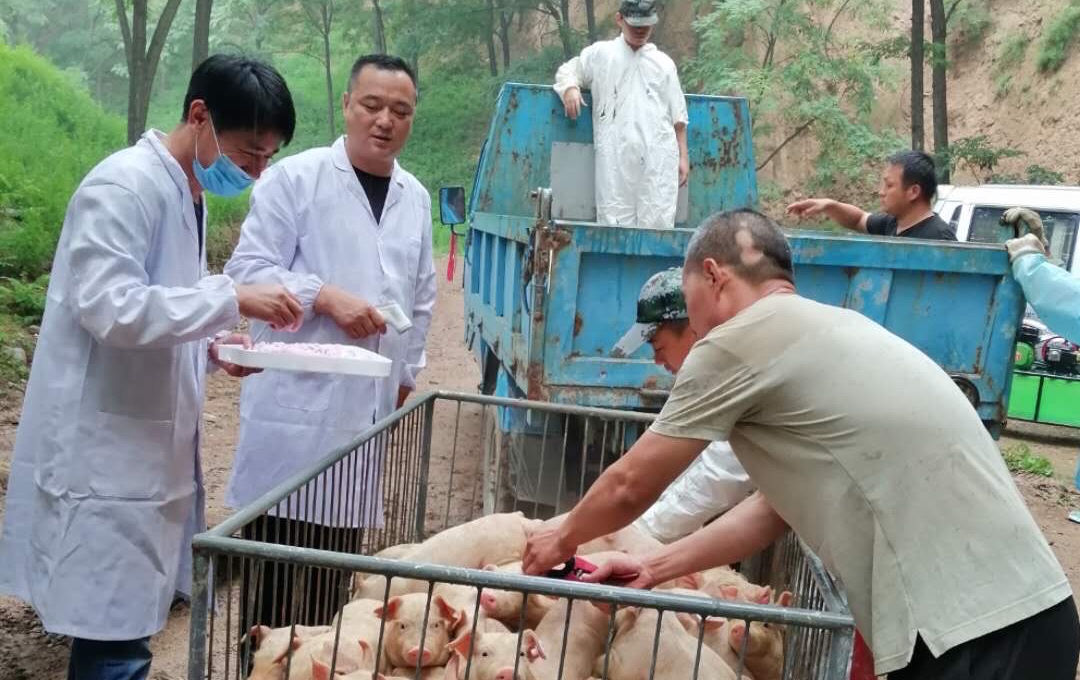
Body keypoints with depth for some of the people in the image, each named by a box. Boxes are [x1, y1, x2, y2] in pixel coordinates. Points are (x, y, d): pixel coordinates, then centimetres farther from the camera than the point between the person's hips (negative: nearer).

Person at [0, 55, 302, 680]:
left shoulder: (189, 196, 14)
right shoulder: (124, 184, -15)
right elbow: (110, 307, -25)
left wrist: (212, 343, 3)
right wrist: (233, 298, -23)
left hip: (149, 449, 9)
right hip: (105, 454, -9)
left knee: (121, 629, 15)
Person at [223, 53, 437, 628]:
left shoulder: (416, 198, 13)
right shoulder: (294, 177, -5)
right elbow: (246, 269, -9)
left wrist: (406, 374, 20)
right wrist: (326, 297, -19)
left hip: (369, 402, 5)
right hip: (296, 396, -5)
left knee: (337, 553, 10)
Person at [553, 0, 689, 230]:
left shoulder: (664, 63, 17)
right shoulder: (600, 54, 13)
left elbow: (678, 116, 17)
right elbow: (568, 70, 19)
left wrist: (683, 156, 11)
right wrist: (570, 88, -5)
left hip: (659, 157, 1)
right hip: (615, 157, -1)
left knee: (659, 223, -6)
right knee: (614, 224, -4)